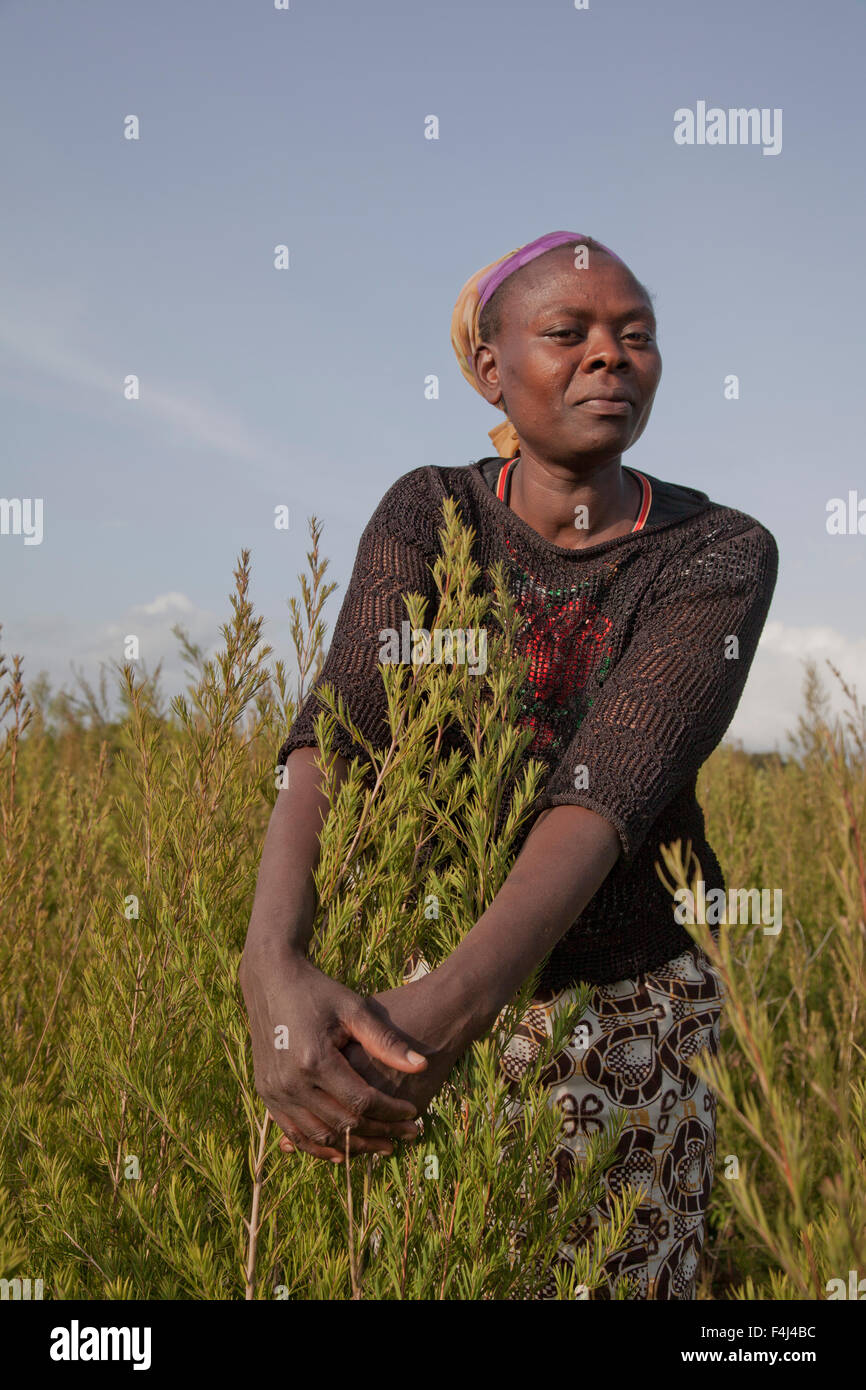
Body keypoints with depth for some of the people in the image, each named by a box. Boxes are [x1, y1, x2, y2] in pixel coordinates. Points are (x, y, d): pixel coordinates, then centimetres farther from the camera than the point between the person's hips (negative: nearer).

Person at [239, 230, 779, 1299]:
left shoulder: (723, 555, -13)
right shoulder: (427, 515, -7)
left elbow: (610, 788, -28)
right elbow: (334, 737, -23)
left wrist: (451, 1004, -44)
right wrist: (272, 969, -43)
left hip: (630, 1012, -1)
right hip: (416, 991, 1)